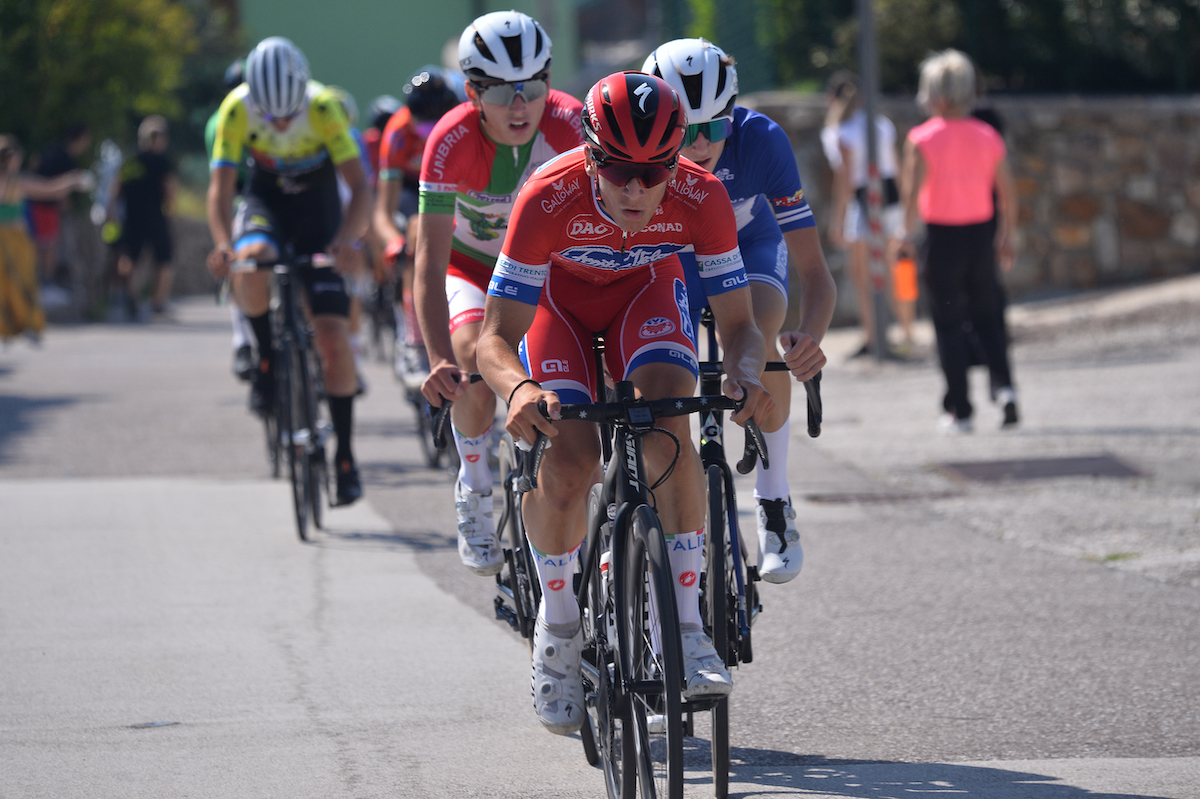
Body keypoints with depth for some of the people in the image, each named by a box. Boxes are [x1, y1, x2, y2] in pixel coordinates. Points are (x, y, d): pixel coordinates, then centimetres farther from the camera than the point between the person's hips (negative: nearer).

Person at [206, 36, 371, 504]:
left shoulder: (324, 108, -28)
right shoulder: (237, 109, -25)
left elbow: (360, 186, -29)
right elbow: (221, 186, -24)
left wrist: (347, 238, -48)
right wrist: (223, 243, -43)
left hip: (317, 207, -1)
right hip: (266, 201, 1)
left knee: (333, 336, -11)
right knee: (251, 262, -36)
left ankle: (345, 455, 1)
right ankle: (266, 361, -9)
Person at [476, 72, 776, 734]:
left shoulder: (700, 199, -33)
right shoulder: (549, 199, -38)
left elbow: (737, 321, -25)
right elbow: (497, 337, -35)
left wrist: (743, 377, -48)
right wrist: (518, 388, -57)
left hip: (647, 288, 1)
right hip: (559, 293, -1)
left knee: (669, 429, -26)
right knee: (569, 465, -19)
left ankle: (687, 626, -19)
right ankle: (558, 627, 7)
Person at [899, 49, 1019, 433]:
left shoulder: (922, 139, -10)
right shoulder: (988, 137, 1)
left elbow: (913, 190, -18)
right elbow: (1008, 194, 3)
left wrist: (909, 232, -6)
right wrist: (1006, 237, 14)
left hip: (942, 238, -3)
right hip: (981, 233, 3)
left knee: (949, 324, 5)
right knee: (987, 316, 16)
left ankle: (959, 410, 6)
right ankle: (1004, 385, -5)